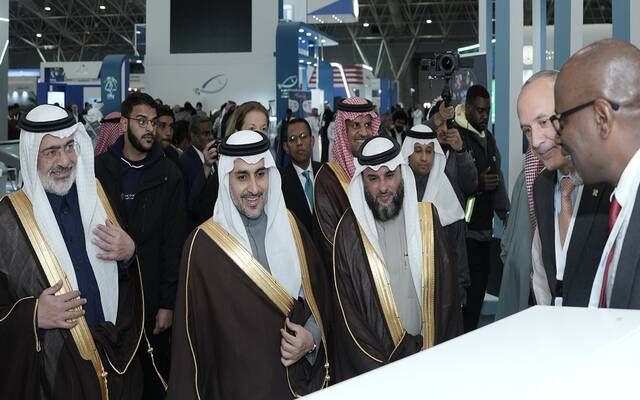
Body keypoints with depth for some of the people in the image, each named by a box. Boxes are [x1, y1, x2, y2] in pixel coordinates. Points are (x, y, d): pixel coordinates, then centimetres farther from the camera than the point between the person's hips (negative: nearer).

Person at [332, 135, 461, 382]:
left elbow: (446, 293, 0)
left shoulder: (426, 218, 0)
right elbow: (347, 313, -6)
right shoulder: (349, 230, -8)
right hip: (372, 360, -2)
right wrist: (382, 369, -11)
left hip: (430, 353, 2)